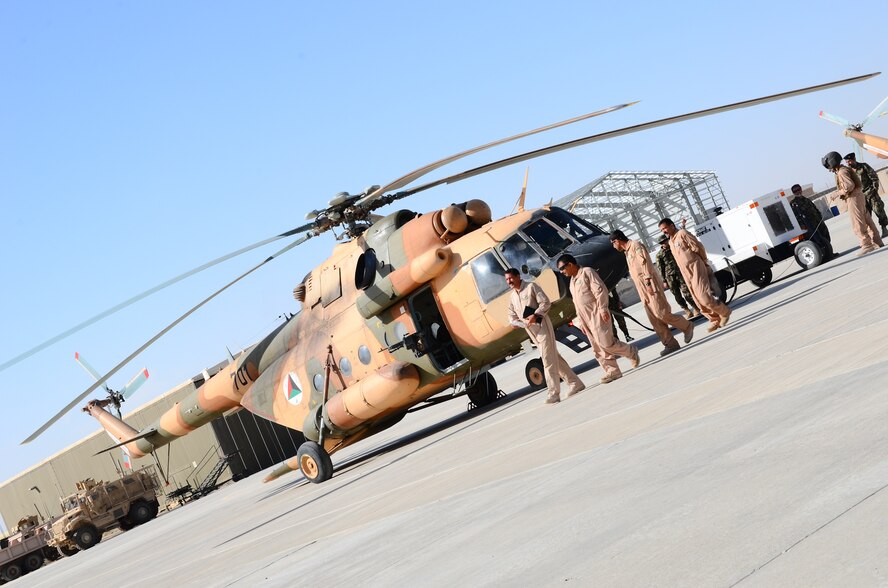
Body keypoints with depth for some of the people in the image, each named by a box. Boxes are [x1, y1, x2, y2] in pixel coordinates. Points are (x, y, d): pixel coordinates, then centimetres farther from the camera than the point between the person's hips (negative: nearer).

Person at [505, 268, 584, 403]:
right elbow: (512, 316, 14)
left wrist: (535, 315, -24)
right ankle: (575, 383, 16)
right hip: (531, 331, 7)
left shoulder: (531, 287, -4)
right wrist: (515, 322, -9)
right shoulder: (512, 298, 16)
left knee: (548, 360, -10)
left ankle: (553, 393, -11)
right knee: (554, 357, 10)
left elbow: (545, 303, -11)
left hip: (541, 326, -7)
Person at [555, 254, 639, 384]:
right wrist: (580, 321, 18)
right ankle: (612, 371, 5)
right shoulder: (572, 281, 19)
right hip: (586, 319, 9)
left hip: (597, 315, -8)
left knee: (605, 343, -14)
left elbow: (600, 290, -14)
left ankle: (631, 352, 5)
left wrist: (603, 309, -19)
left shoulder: (587, 272, -6)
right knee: (598, 349, 3)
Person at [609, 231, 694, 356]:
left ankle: (687, 326, 4)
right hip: (643, 290, 9)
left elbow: (645, 263, -15)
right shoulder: (627, 252, 22)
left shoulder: (636, 246, -5)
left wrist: (648, 282, -22)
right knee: (655, 320, 2)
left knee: (661, 314, -13)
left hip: (650, 286, -9)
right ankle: (670, 344, 2)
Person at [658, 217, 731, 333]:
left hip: (696, 270, -8)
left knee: (704, 297, -14)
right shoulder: (670, 242, 15)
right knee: (699, 302, 5)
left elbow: (698, 247, -10)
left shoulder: (682, 234, -10)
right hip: (687, 275, 8)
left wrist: (703, 261, 3)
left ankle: (724, 312, 4)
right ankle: (714, 319, 15)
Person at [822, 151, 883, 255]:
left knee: (858, 224, -5)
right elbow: (858, 183, 19)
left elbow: (850, 186, -26)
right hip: (858, 196, 10)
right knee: (867, 220, 13)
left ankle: (867, 245, -4)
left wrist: (840, 192, -12)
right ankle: (877, 241, 17)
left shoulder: (841, 172, -16)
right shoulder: (845, 169, 15)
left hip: (853, 198, -10)